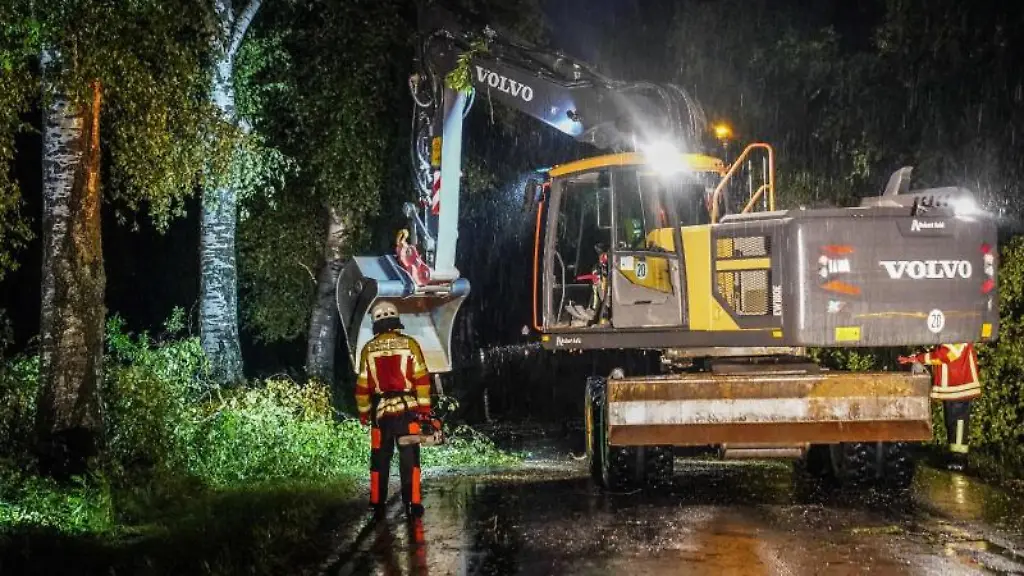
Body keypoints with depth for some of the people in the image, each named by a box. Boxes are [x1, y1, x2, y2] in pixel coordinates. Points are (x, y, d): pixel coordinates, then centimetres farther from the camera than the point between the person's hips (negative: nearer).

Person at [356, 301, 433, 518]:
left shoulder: (368, 349, 0)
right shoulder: (409, 344, -4)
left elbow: (362, 385, 3)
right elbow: (422, 379, -6)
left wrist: (363, 412, 13)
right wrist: (425, 409, -1)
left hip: (380, 411, 1)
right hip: (407, 410, -1)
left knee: (380, 459, 10)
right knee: (409, 458, 2)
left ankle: (377, 504, 12)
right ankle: (412, 503, -2)